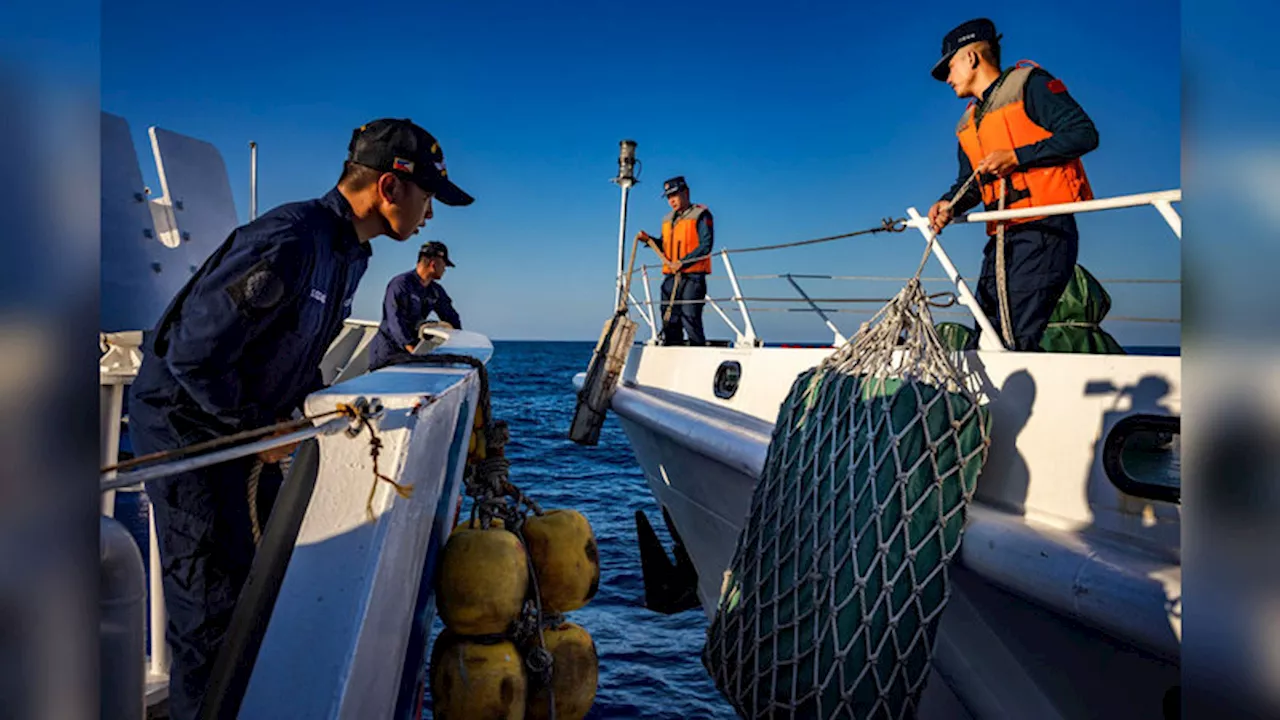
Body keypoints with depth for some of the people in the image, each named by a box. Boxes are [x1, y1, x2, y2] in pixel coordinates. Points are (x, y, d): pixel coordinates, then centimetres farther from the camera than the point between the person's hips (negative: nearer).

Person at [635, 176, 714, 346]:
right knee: (669, 321, 7)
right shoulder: (668, 219, 21)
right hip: (671, 277, 7)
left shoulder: (701, 215, -2)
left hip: (693, 277, -7)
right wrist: (649, 239, 6)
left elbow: (706, 245, -11)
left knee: (690, 320, -13)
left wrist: (684, 262, -18)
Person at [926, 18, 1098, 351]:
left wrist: (1016, 157, -13)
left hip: (1045, 230, -8)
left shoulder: (1029, 84, 2)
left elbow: (1085, 133, -8)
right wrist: (949, 204, 3)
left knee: (1015, 340, -18)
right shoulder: (968, 123, 25)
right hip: (1002, 238, 8)